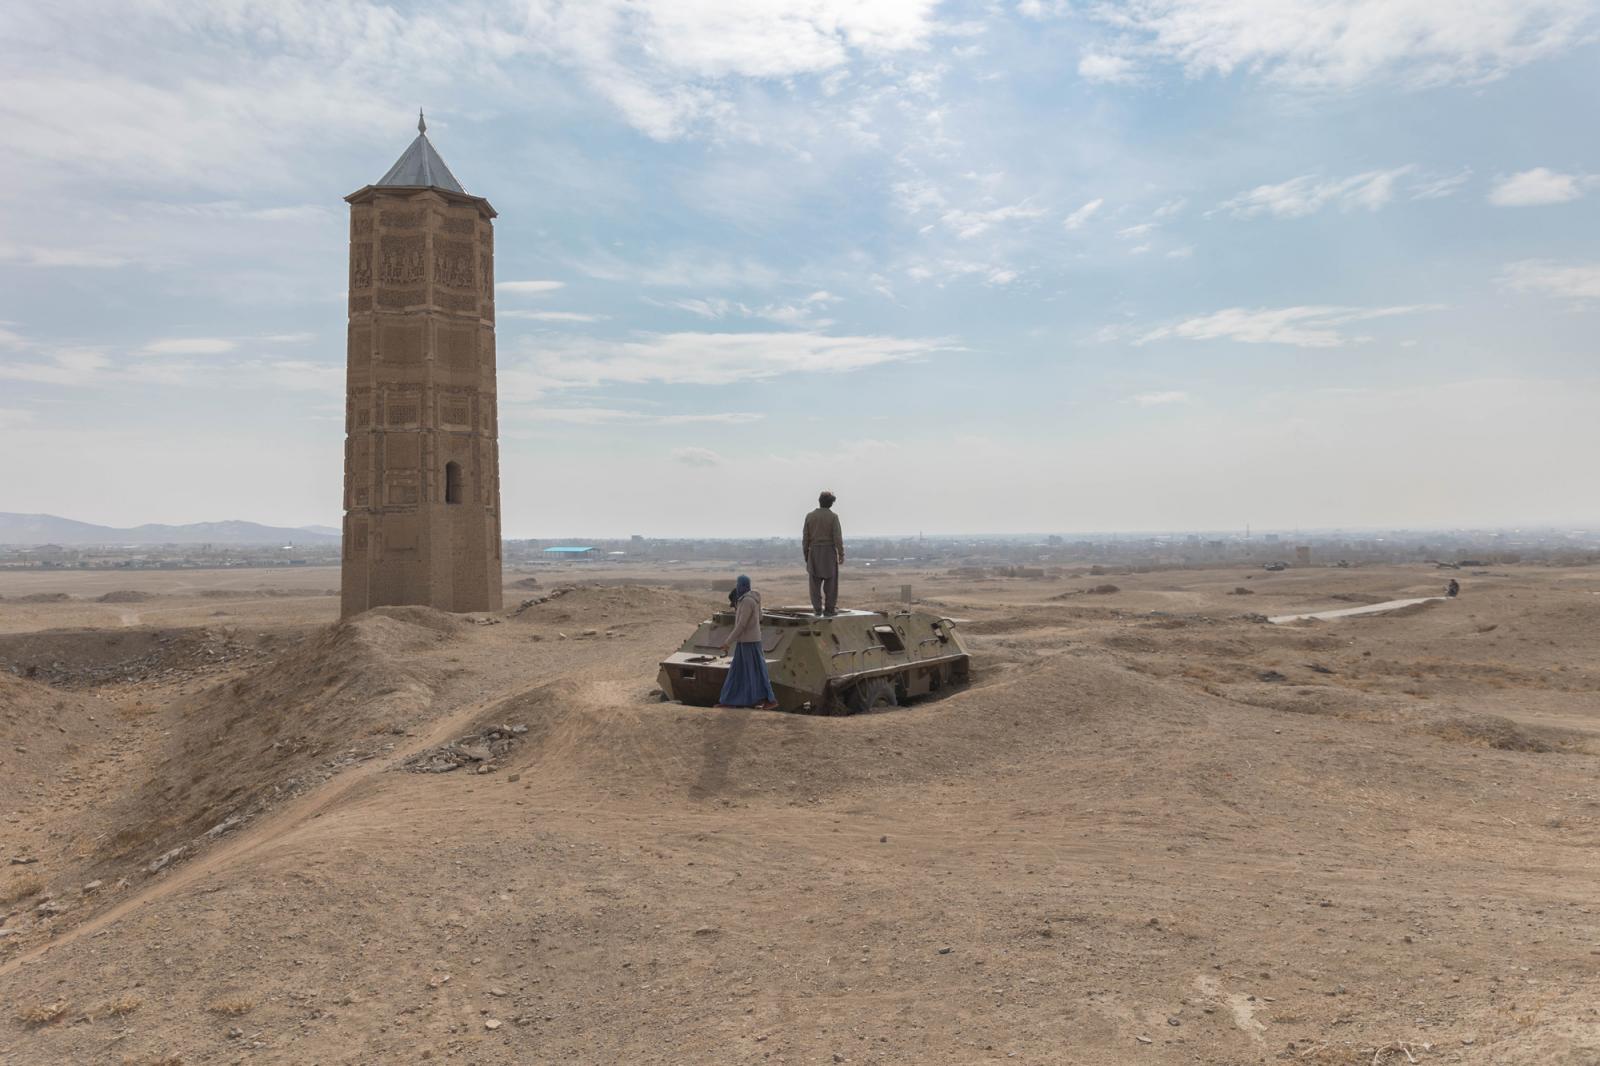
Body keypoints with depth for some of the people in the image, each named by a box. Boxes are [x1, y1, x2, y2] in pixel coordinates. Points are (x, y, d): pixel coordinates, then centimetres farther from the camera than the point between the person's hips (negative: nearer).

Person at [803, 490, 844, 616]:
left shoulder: (810, 516, 1)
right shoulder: (833, 516, -7)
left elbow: (805, 537, 2)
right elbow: (837, 537, -11)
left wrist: (806, 555, 11)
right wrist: (841, 554, -4)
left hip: (814, 552, 3)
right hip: (829, 552, -2)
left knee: (815, 581, 7)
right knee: (830, 582, 3)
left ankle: (817, 609, 4)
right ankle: (829, 609, 2)